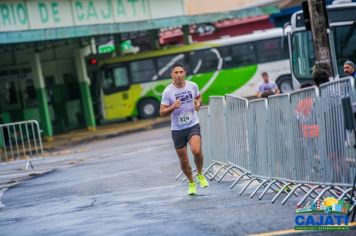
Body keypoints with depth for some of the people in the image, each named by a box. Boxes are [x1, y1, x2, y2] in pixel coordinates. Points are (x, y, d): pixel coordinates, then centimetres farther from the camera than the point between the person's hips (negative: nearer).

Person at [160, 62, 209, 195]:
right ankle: (191, 183, 31)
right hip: (177, 129, 0)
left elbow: (198, 97, 20)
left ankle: (200, 175, 3)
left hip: (193, 125, 0)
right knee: (184, 160, 6)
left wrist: (198, 104, -3)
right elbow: (162, 113, -7)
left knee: (196, 150, -25)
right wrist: (173, 107, -25)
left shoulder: (193, 86, -1)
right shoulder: (168, 91, -9)